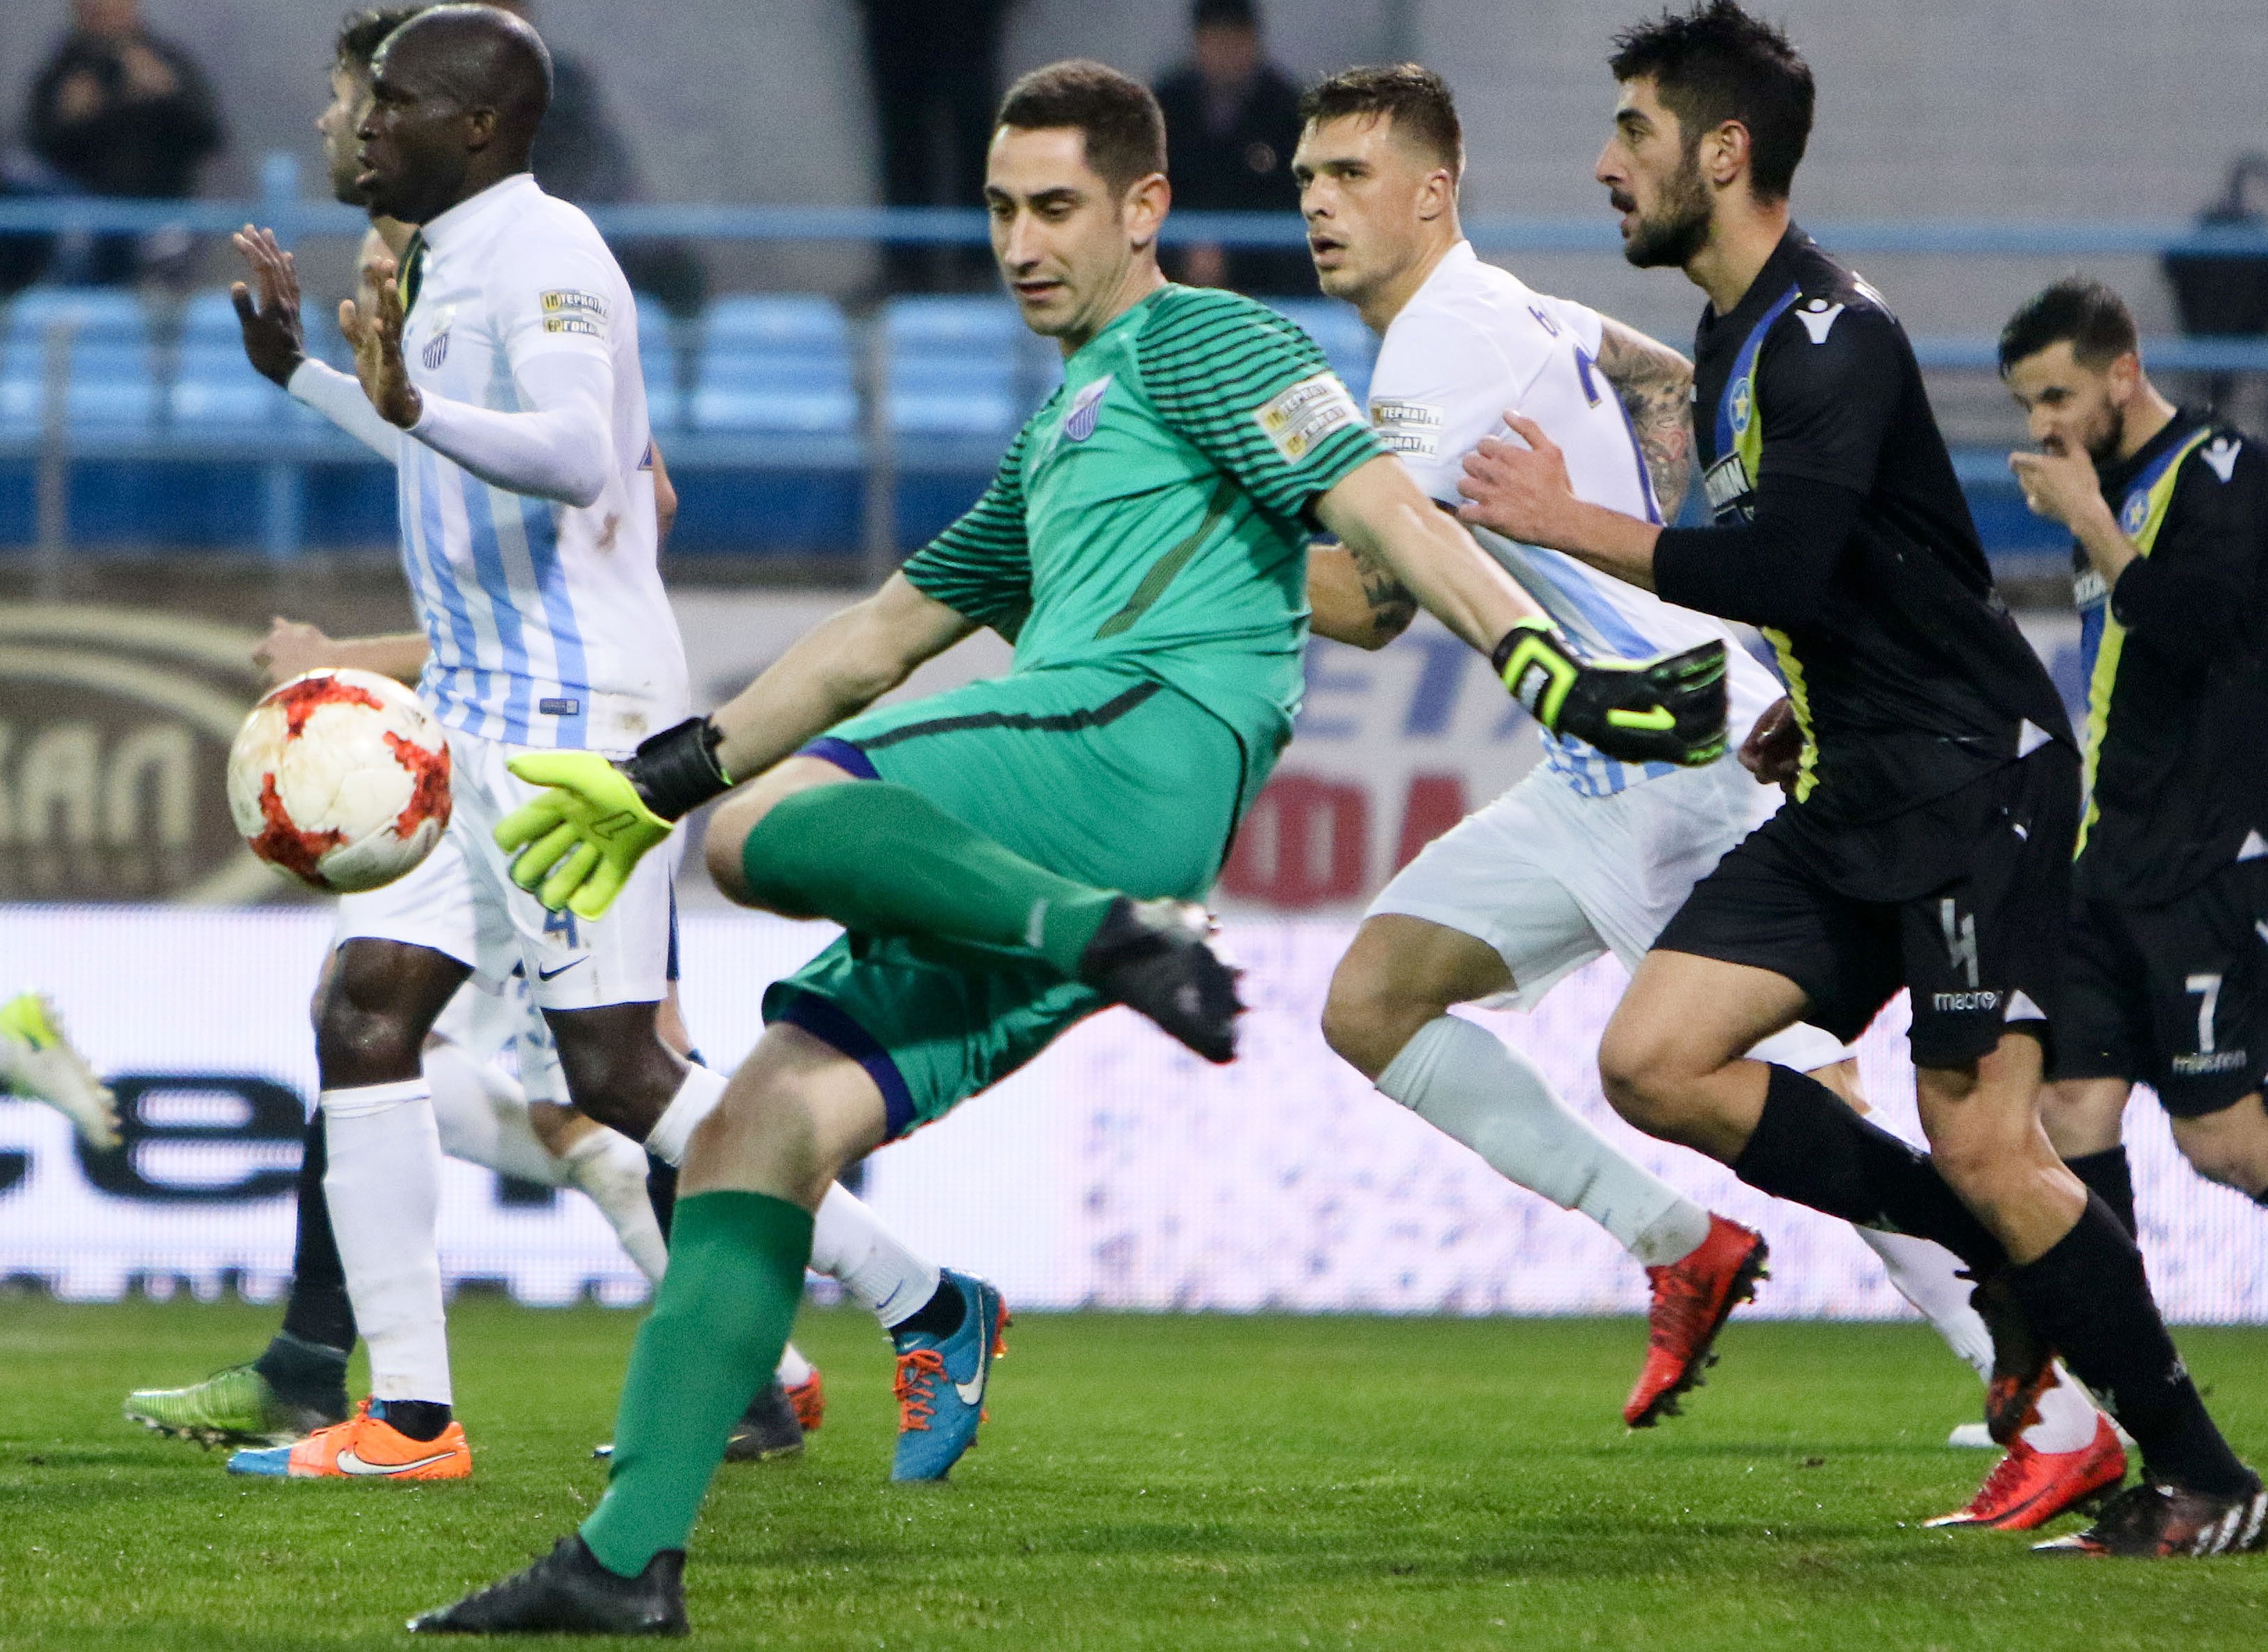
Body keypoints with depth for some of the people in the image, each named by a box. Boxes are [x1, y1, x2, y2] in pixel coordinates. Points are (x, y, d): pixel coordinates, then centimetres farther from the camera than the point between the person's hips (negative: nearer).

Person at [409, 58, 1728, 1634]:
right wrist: (654, 778, 43)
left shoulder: (1196, 339, 8)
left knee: (762, 828, -30)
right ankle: (631, 1556, -8)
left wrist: (1558, 674, -21)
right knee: (763, 1126, -3)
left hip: (1148, 737, -8)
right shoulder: (1059, 441, 34)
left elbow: (1386, 510, -6)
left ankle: (1114, 935, -40)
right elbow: (885, 634, 42)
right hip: (1030, 865, 8)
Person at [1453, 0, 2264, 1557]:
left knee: (1983, 1144, -13)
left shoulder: (1831, 332, -16)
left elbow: (1781, 565, -27)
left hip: (1975, 777, -9)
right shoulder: (1736, 337, 15)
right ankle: (2003, 1261, 6)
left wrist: (1568, 522, -17)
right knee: (1655, 1062, -2)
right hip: (1856, 796, 9)